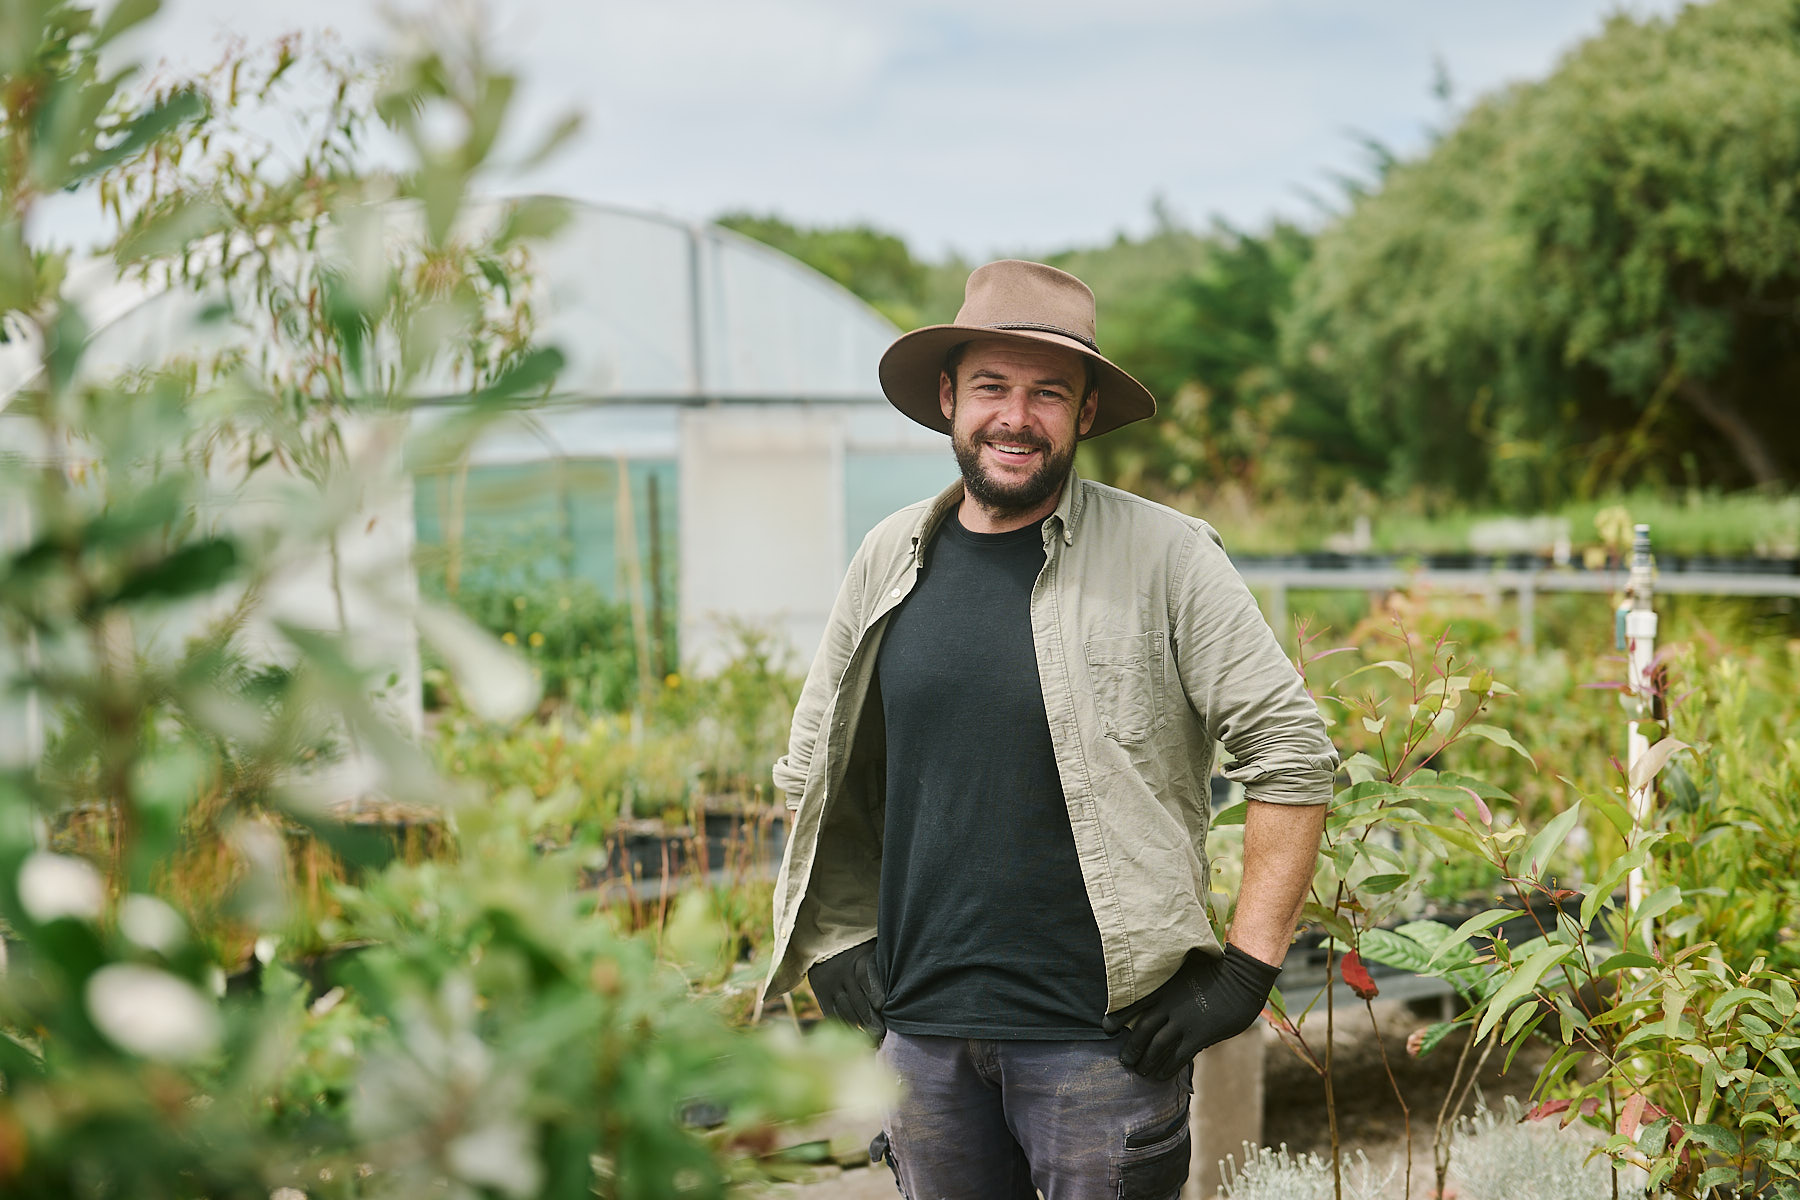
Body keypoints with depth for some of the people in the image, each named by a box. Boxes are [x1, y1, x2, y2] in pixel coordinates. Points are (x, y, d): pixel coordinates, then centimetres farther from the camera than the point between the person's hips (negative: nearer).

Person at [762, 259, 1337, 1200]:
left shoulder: (1165, 558, -7)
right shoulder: (890, 559, 7)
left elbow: (1293, 758, -7)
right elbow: (810, 771, 18)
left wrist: (1245, 970, -10)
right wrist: (839, 942, 10)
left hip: (1099, 1035, -4)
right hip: (920, 1025, 4)